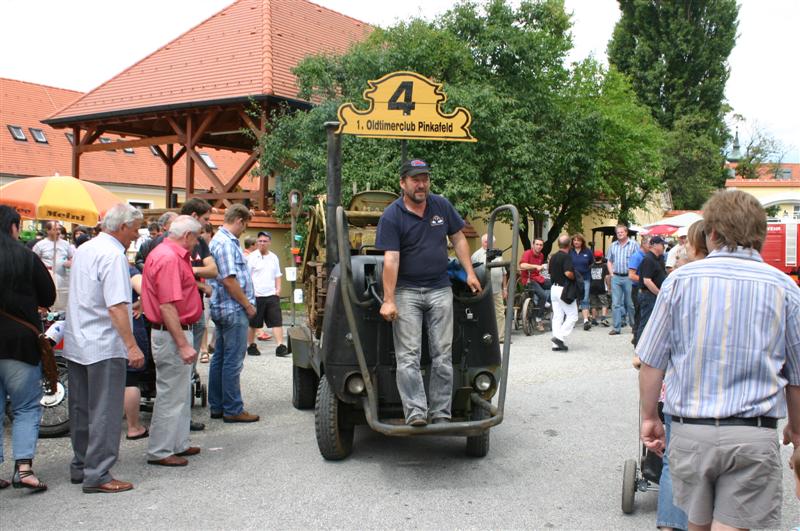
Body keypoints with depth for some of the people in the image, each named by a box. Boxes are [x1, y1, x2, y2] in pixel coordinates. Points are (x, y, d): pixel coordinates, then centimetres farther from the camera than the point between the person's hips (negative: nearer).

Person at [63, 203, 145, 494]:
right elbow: (116, 306, -23)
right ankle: (97, 475, -2)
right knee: (104, 412, -4)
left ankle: (80, 466, 25)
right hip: (104, 346, -9)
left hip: (75, 344, 9)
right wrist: (132, 346, -23)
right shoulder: (113, 255, -16)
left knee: (81, 409, 15)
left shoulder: (84, 249, 13)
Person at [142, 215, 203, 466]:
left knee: (180, 392, 18)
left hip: (178, 331, 11)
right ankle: (160, 452, 7)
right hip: (172, 334, -11)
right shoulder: (169, 258, -21)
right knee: (171, 394, -2)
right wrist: (183, 345, -25)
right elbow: (167, 307, -25)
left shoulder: (173, 255, 11)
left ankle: (178, 444, 29)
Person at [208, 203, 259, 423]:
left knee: (220, 358, 14)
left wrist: (246, 302, 18)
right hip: (234, 309, -11)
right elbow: (229, 280, -22)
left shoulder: (221, 240, 16)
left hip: (223, 309, 11)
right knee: (233, 361, -4)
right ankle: (233, 410, 2)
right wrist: (248, 305, -13)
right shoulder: (226, 243, -16)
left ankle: (217, 406, 21)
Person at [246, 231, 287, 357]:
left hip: (271, 295, 4)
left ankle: (280, 347, -6)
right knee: (253, 324, 5)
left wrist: (278, 289, 7)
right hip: (255, 296, -4)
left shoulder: (274, 257, 14)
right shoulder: (251, 257, -2)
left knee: (277, 321, -4)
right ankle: (251, 346, 19)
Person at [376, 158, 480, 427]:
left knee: (443, 355, 3)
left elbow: (458, 239, 14)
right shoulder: (391, 216, -8)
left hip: (440, 289, 4)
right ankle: (415, 412, -9)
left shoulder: (442, 206, 6)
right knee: (408, 356, -8)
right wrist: (389, 300, -18)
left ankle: (441, 413, 8)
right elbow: (391, 259, -14)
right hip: (407, 291, -3)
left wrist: (470, 273, 6)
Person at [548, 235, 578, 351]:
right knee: (572, 316, 0)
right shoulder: (566, 257, -15)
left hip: (554, 288, 8)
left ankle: (556, 344, 8)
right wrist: (574, 278, -8)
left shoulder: (553, 257, 10)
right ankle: (559, 337, -12)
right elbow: (568, 273, -25)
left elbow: (550, 271, 17)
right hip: (564, 289, -8)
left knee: (557, 316, 9)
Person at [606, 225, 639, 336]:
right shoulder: (613, 246, 13)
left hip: (629, 277, -4)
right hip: (616, 278, 4)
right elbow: (609, 261, 18)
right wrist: (611, 273, 6)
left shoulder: (633, 244, -1)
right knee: (616, 303, 1)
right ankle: (616, 328, 4)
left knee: (630, 303, 4)